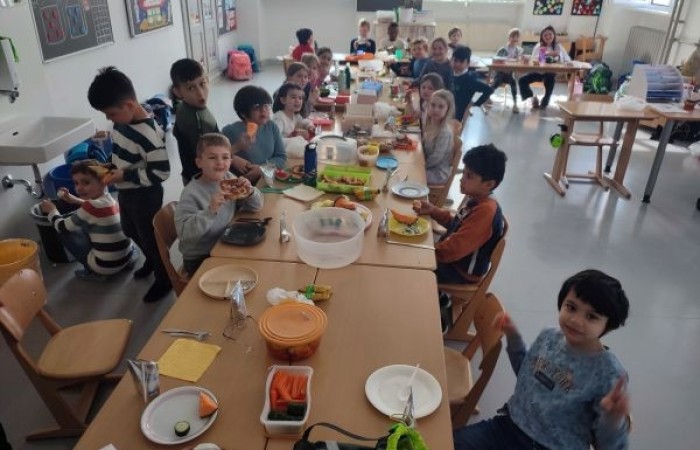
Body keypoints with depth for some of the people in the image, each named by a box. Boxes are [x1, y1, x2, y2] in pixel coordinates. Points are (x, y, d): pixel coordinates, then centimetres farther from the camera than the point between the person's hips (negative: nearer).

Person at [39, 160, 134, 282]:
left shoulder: (93, 206, -20)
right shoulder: (109, 199, 2)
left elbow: (62, 227, -5)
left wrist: (51, 211, 13)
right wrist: (75, 200, 22)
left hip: (106, 266, -7)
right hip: (126, 257, 8)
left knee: (65, 231, 5)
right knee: (85, 226, 26)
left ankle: (96, 272, 8)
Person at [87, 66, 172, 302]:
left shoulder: (149, 134, -29)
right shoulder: (122, 120, -3)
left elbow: (161, 173, -28)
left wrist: (125, 175, -26)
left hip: (145, 195, -9)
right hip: (125, 191, 9)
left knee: (150, 237, 8)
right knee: (130, 231, 27)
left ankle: (164, 279, 30)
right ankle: (151, 261, 52)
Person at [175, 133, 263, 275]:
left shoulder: (229, 179, -2)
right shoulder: (191, 194, -20)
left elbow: (256, 206, 5)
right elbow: (183, 233, -29)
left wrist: (250, 191, -16)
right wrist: (210, 211, -38)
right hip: (200, 259, -6)